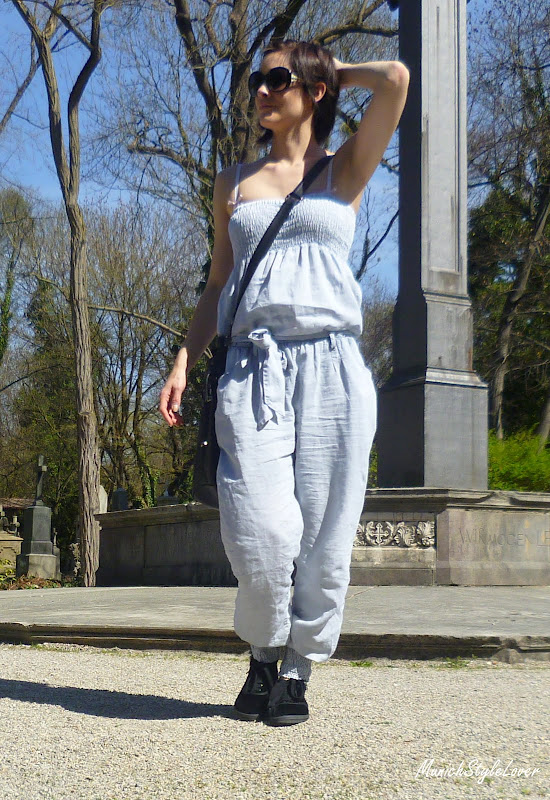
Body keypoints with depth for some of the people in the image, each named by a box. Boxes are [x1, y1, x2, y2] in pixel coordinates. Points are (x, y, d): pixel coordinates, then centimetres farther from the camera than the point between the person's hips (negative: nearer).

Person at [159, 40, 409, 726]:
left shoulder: (345, 170, 12)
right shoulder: (234, 182, 20)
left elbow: (396, 79, -3)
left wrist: (334, 71, 14)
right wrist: (183, 362, 10)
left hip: (330, 366, -1)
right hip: (252, 367, 1)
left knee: (323, 536, -2)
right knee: (262, 533, -13)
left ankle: (298, 669, 17)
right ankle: (263, 653, 13)